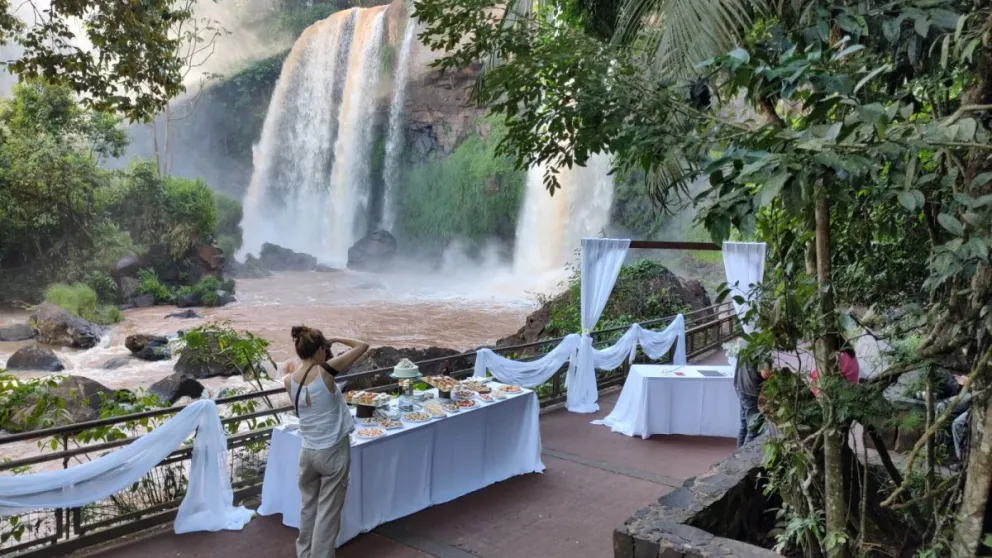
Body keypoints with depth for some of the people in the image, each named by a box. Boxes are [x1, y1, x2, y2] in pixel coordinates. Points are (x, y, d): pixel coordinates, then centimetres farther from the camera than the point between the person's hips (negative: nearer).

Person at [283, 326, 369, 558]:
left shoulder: (290, 380, -5)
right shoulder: (326, 370, -16)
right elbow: (363, 346, -7)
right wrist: (335, 340, 4)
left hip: (308, 452, 5)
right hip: (334, 452, -5)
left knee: (308, 507, 22)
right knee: (328, 512, 6)